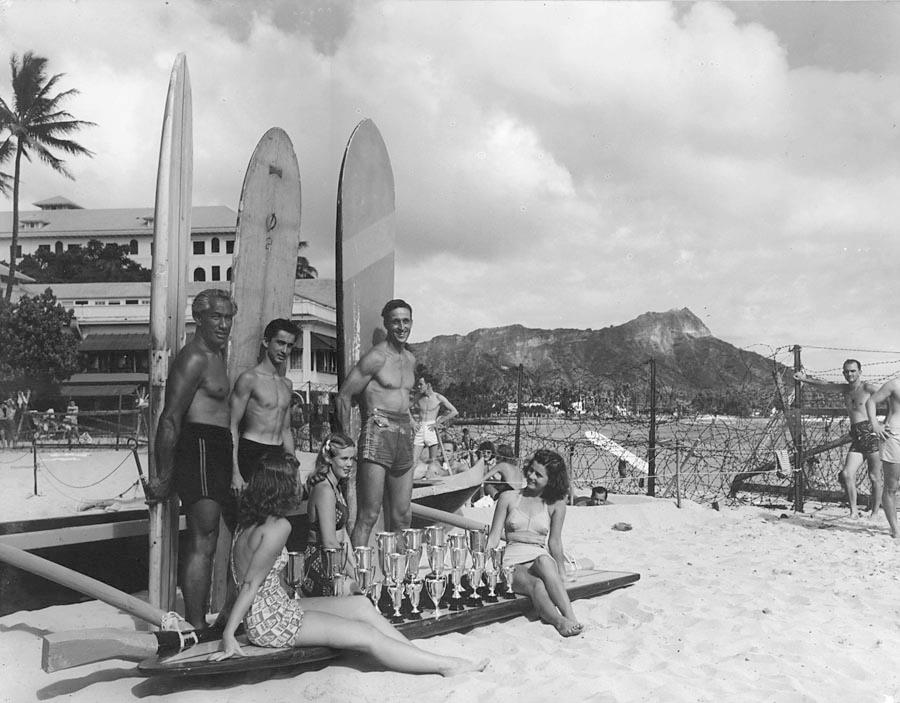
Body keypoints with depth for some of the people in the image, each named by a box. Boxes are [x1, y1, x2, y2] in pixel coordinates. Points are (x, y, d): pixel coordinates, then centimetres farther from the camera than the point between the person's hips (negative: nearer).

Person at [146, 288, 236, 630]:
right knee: (203, 542, -9)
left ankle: (196, 620, 25)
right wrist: (164, 476, -19)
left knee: (201, 539, 15)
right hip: (199, 447, -10)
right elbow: (170, 419, -19)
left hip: (215, 451, 10)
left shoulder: (216, 354, 19)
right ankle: (196, 628, -4)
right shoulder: (195, 358, -14)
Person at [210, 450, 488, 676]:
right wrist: (228, 636, -17)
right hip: (270, 620, -10)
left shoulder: (250, 520, 6)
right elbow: (250, 584, -20)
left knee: (361, 604, 5)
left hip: (278, 608, 10)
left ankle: (419, 655, 4)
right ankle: (444, 665, -5)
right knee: (367, 636, -10)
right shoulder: (277, 527, -21)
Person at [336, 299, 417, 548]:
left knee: (402, 517, 10)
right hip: (377, 434, -8)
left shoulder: (410, 359, 17)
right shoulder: (376, 357, -7)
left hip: (404, 437, 8)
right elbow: (344, 396, -7)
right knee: (368, 516, -11)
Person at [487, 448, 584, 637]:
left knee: (543, 561, -39)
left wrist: (562, 574, -3)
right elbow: (493, 538, 8)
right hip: (512, 563, 0)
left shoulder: (556, 504, 12)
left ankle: (571, 617, -50)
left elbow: (554, 542, 11)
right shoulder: (508, 498, 11)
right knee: (537, 586, -37)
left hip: (541, 560, 0)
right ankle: (561, 622, -59)